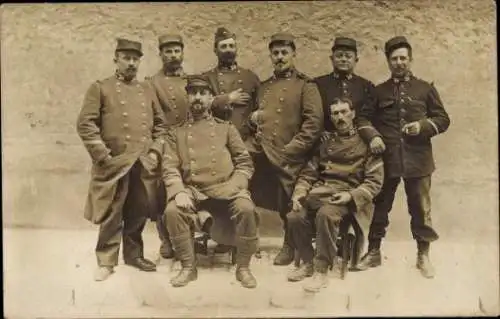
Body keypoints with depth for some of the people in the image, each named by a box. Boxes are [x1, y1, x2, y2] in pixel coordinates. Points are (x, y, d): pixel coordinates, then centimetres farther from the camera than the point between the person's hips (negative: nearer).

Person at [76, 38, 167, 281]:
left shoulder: (147, 91, 16)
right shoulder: (100, 88, 1)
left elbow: (160, 124, 18)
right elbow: (85, 124, -6)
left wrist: (155, 151, 4)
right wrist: (103, 156, -11)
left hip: (144, 165, 5)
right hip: (114, 165, -4)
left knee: (139, 213, 11)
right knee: (111, 215, 0)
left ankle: (134, 254, 27)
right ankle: (106, 261, 11)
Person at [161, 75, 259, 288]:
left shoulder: (226, 129, 13)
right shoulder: (176, 134, 14)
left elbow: (245, 163, 9)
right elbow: (170, 168, 4)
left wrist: (234, 187, -10)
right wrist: (179, 192, -16)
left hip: (224, 189, -1)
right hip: (193, 190, 1)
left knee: (246, 208, -30)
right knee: (173, 211, -29)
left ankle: (243, 267, -10)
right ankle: (188, 267, -8)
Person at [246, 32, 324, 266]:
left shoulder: (306, 85, 2)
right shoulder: (263, 87, 20)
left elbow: (314, 123, -9)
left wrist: (291, 149, -14)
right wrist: (252, 119, 5)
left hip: (288, 159, -5)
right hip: (258, 155, 5)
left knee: (290, 206, 3)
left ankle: (290, 247, 25)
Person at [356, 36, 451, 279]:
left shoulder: (425, 88, 9)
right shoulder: (379, 91, 11)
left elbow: (443, 119, 8)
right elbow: (363, 118, 9)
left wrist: (423, 126, -12)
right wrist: (372, 136, -10)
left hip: (418, 159, -1)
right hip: (386, 159, 1)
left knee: (420, 209, 5)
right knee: (380, 207, 8)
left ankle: (423, 255, 18)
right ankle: (373, 252, 21)